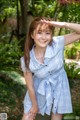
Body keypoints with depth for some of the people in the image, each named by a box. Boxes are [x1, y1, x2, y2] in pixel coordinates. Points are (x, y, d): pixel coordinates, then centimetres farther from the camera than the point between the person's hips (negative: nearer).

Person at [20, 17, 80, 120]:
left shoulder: (57, 44, -24)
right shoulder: (26, 60, -24)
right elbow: (30, 86, -12)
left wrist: (63, 24, -42)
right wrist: (34, 105, -3)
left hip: (58, 86, 1)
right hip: (39, 88, 0)